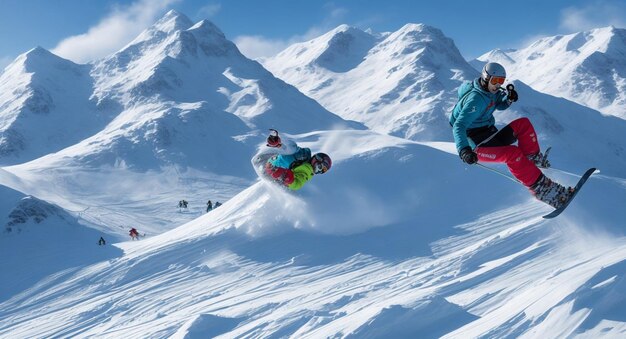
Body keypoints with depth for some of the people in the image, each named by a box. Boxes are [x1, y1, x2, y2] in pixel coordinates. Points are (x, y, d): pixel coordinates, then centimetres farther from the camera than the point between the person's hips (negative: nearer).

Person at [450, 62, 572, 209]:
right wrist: (464, 150, -48)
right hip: (478, 145, -9)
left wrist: (509, 98, 2)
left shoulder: (491, 91, 5)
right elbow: (459, 126, -31)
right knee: (513, 153, -32)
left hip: (492, 136, 9)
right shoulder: (476, 99, -22)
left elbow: (499, 105, 27)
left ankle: (532, 159, -6)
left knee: (523, 123, -9)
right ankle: (542, 189, -37)